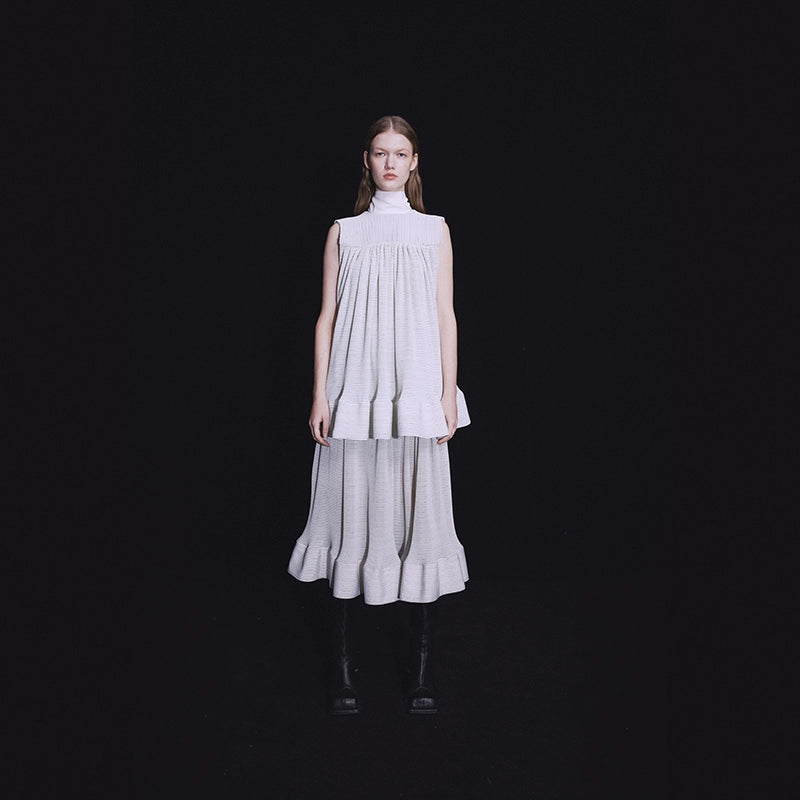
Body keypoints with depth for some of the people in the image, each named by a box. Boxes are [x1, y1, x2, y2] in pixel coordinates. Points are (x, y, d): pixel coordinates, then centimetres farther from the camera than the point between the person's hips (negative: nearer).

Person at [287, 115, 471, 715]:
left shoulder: (434, 230, 12)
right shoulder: (344, 233, 12)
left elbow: (445, 315, 8)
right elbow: (327, 316, 9)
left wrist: (448, 394, 0)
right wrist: (320, 396, 1)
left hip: (416, 389, 0)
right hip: (354, 391, 0)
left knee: (420, 515, -1)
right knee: (351, 516, 0)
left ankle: (423, 670, 9)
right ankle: (342, 668, 11)